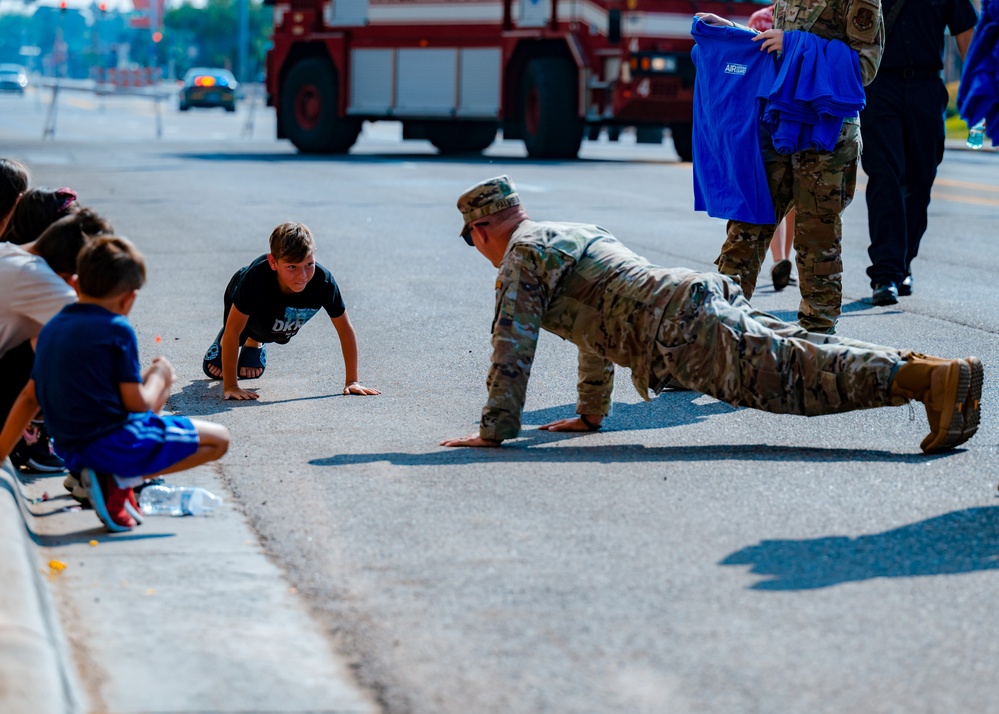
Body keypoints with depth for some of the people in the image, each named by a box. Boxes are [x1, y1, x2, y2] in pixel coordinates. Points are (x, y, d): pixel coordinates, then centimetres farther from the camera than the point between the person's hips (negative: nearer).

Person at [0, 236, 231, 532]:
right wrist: (159, 374, 8)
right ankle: (121, 481, -10)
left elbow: (28, 398, 12)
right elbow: (137, 403, -13)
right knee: (218, 439, 3)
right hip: (114, 445, -8)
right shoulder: (117, 330, -13)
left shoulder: (52, 327, 9)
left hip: (71, 452, 8)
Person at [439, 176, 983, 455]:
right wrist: (589, 414, 48)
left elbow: (513, 349, -1)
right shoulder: (574, 234, 35)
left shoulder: (522, 257, 6)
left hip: (682, 332, -9)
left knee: (795, 377, -19)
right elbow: (594, 329, 45)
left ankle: (941, 380, -33)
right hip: (704, 296, 9)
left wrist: (494, 431, 6)